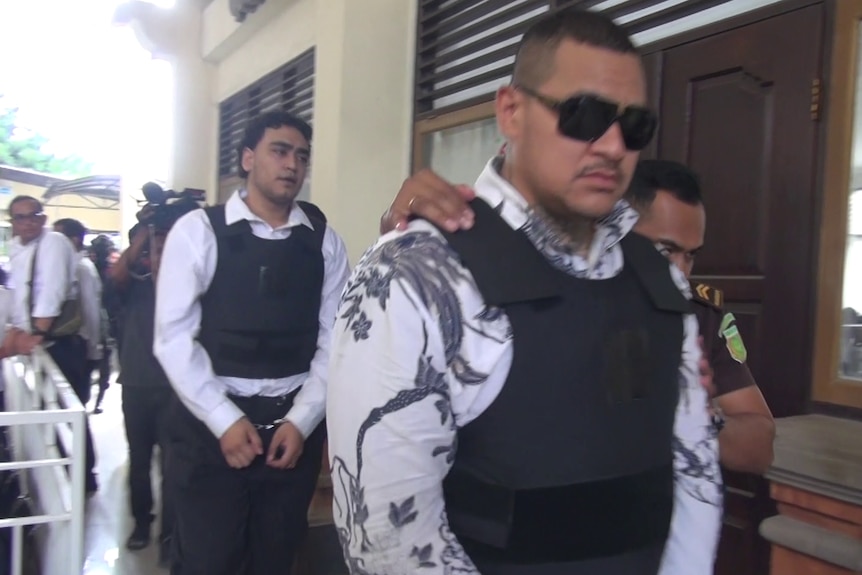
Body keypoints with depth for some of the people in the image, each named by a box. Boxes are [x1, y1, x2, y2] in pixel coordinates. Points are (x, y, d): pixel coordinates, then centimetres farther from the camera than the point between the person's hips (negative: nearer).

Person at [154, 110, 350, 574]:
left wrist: (302, 419, -6)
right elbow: (173, 336, -8)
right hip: (213, 423, -2)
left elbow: (333, 339, 1)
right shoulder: (199, 230, -5)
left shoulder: (324, 240, 3)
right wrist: (224, 419, -12)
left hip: (295, 422, 3)